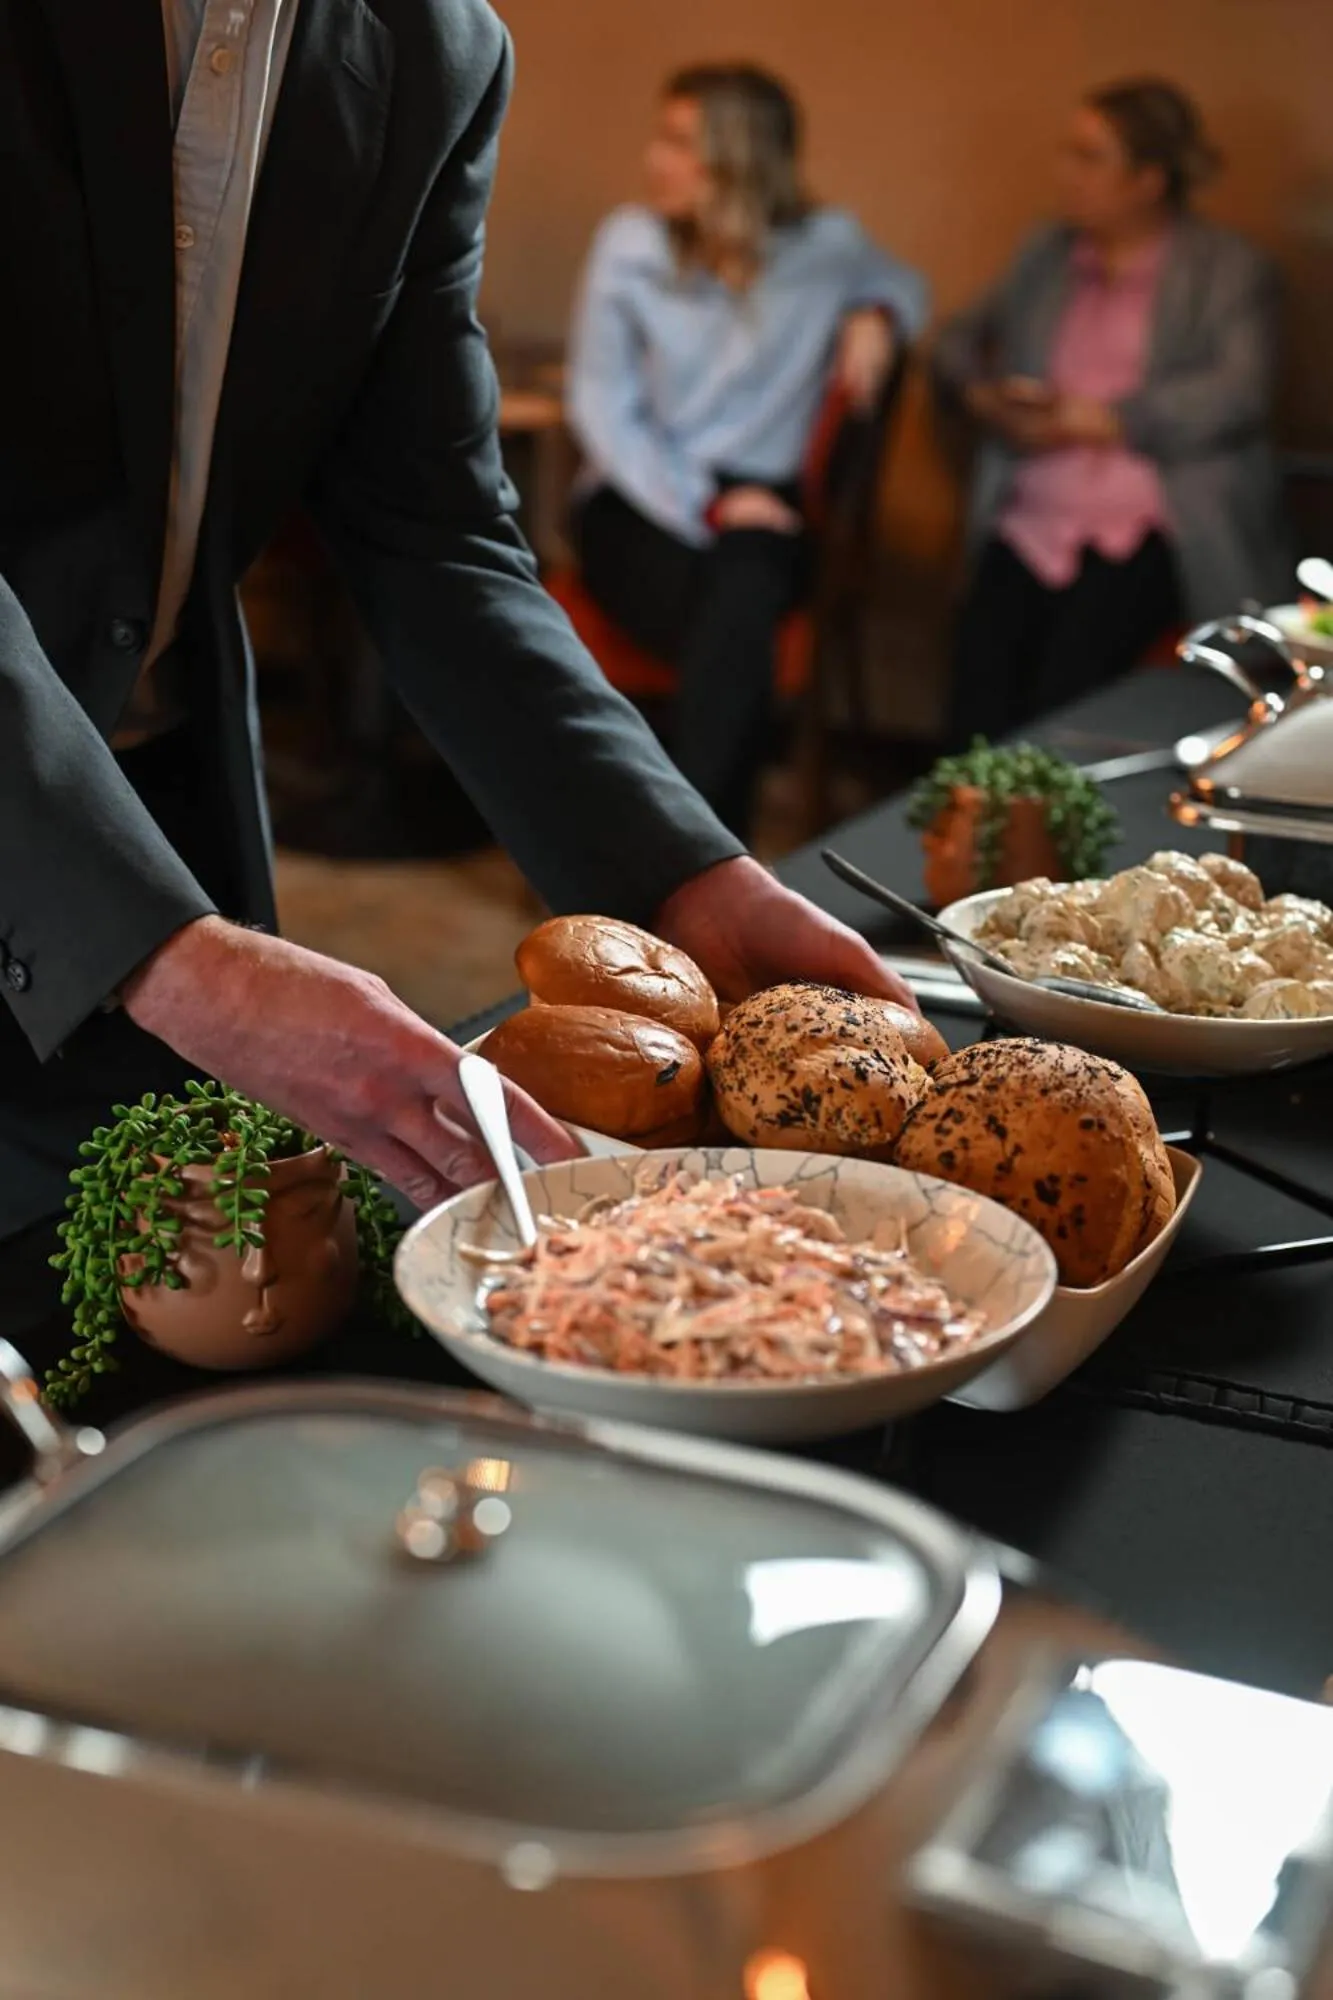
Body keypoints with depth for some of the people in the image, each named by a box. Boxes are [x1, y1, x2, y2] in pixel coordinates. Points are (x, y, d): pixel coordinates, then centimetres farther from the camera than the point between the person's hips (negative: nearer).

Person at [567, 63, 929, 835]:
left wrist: (878, 318, -1)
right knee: (736, 636, -33)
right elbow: (601, 404, -3)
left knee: (743, 590, -37)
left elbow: (903, 283, 24)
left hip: (757, 502, 1)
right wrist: (703, 505, -16)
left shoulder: (827, 244, 1)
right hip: (639, 505, 0)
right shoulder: (629, 241, -1)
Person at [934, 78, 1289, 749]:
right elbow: (960, 339, 27)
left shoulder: (1227, 269, 6)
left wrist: (1093, 421, -10)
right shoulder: (1048, 254, 23)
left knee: (1066, 681, -32)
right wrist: (983, 396, 3)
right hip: (1033, 522, 4)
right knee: (979, 692, -25)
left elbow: (1237, 394, -8)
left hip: (1149, 525, -4)